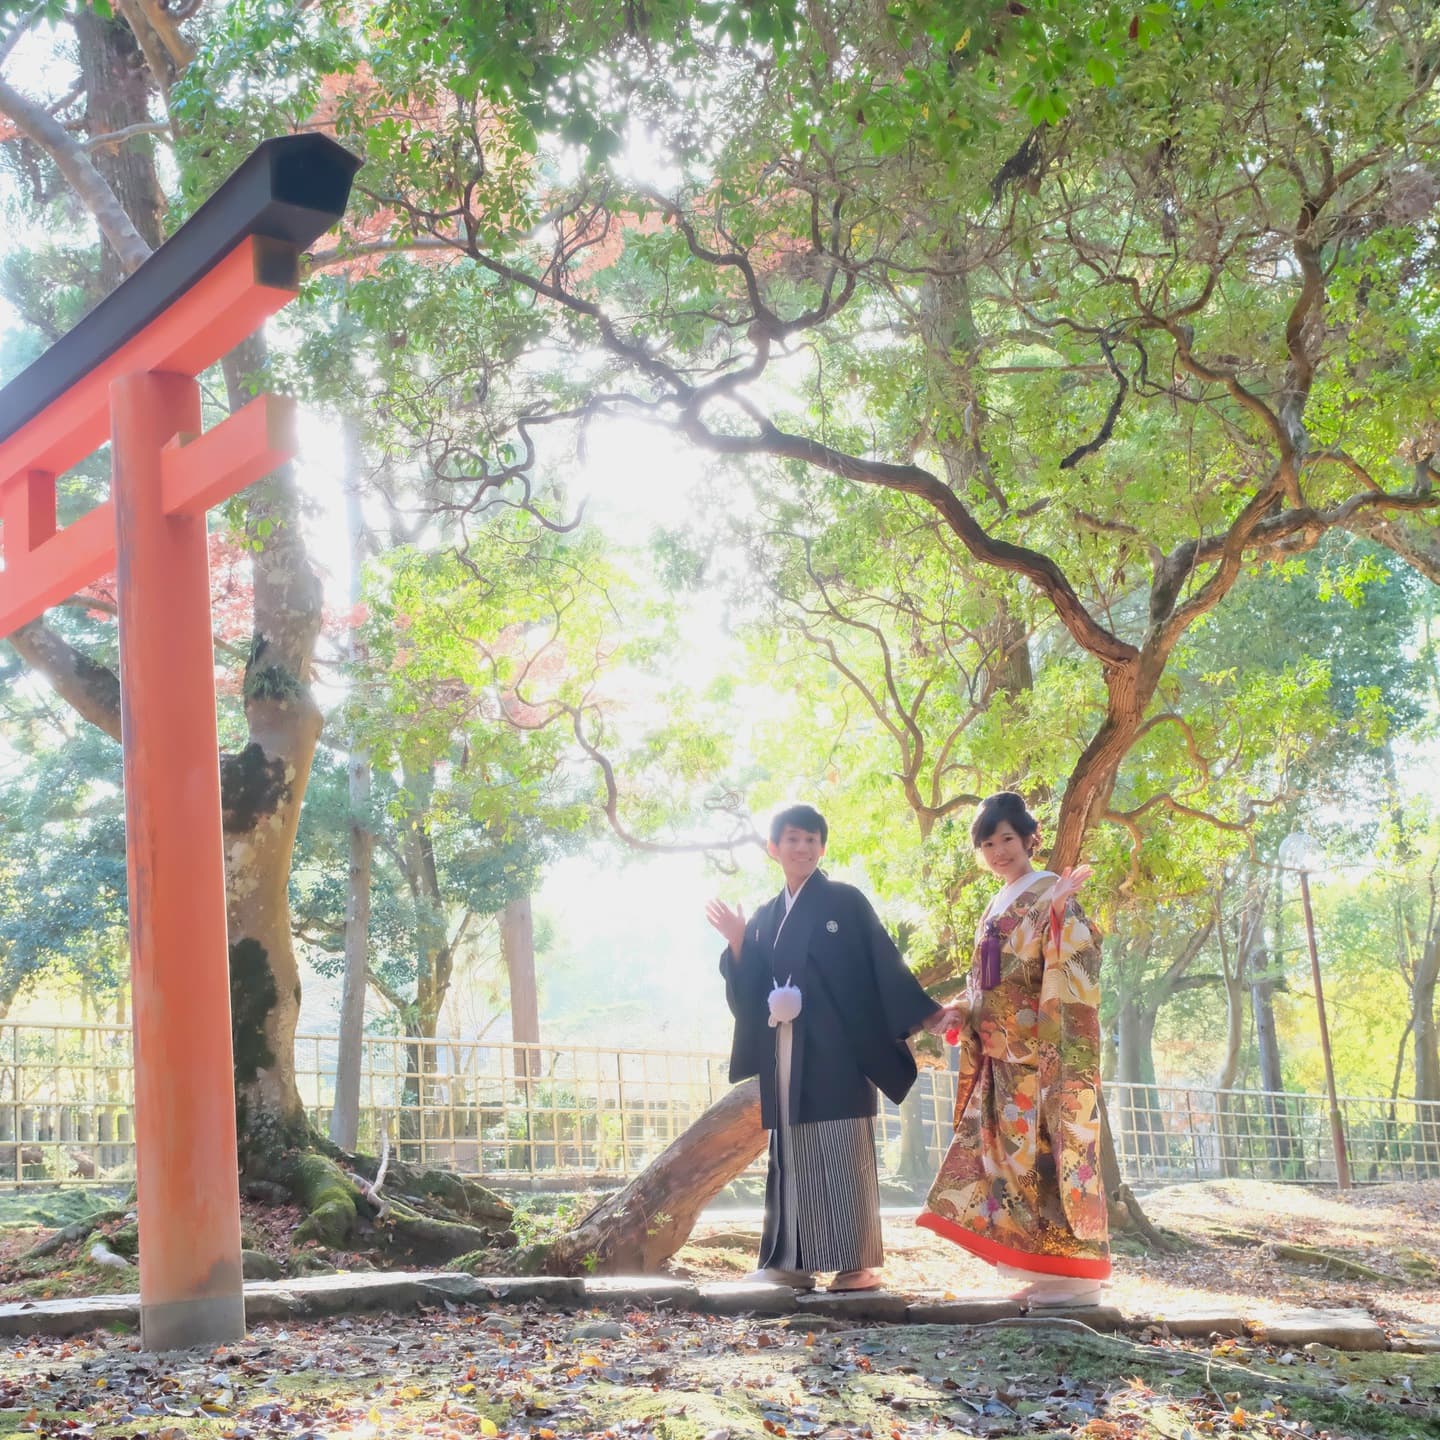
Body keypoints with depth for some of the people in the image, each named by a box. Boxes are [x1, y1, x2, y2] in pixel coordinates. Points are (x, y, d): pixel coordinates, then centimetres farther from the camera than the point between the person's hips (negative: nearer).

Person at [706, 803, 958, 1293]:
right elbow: (748, 993, 12)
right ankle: (793, 1261, 9)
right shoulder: (765, 918, 16)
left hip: (835, 1052, -5)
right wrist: (736, 943, 0)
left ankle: (858, 1263, -4)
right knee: (793, 1156, 5)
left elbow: (884, 964, -2)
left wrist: (926, 1013, -10)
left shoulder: (845, 902, 2)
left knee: (843, 1154, -6)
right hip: (784, 1056, 5)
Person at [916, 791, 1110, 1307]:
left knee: (1049, 1148, -8)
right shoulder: (996, 907, 19)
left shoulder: (1050, 894, -6)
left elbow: (1074, 969, -17)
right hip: (1003, 1056, 9)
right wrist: (959, 1012, 11)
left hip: (1046, 1050, -9)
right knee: (1013, 1153, 7)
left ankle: (1076, 1274, -2)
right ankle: (1045, 1271, 13)